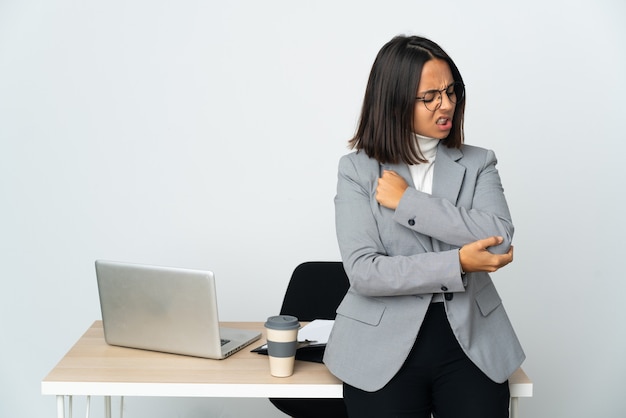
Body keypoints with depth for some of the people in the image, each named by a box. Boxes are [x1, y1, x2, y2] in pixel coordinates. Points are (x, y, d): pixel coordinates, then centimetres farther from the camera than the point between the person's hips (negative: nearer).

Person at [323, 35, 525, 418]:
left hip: (469, 343, 2)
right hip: (386, 350, -1)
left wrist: (408, 200, -11)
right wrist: (456, 263, -14)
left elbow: (500, 239, -11)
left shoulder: (478, 164, 8)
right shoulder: (357, 170, 1)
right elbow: (363, 271, -10)